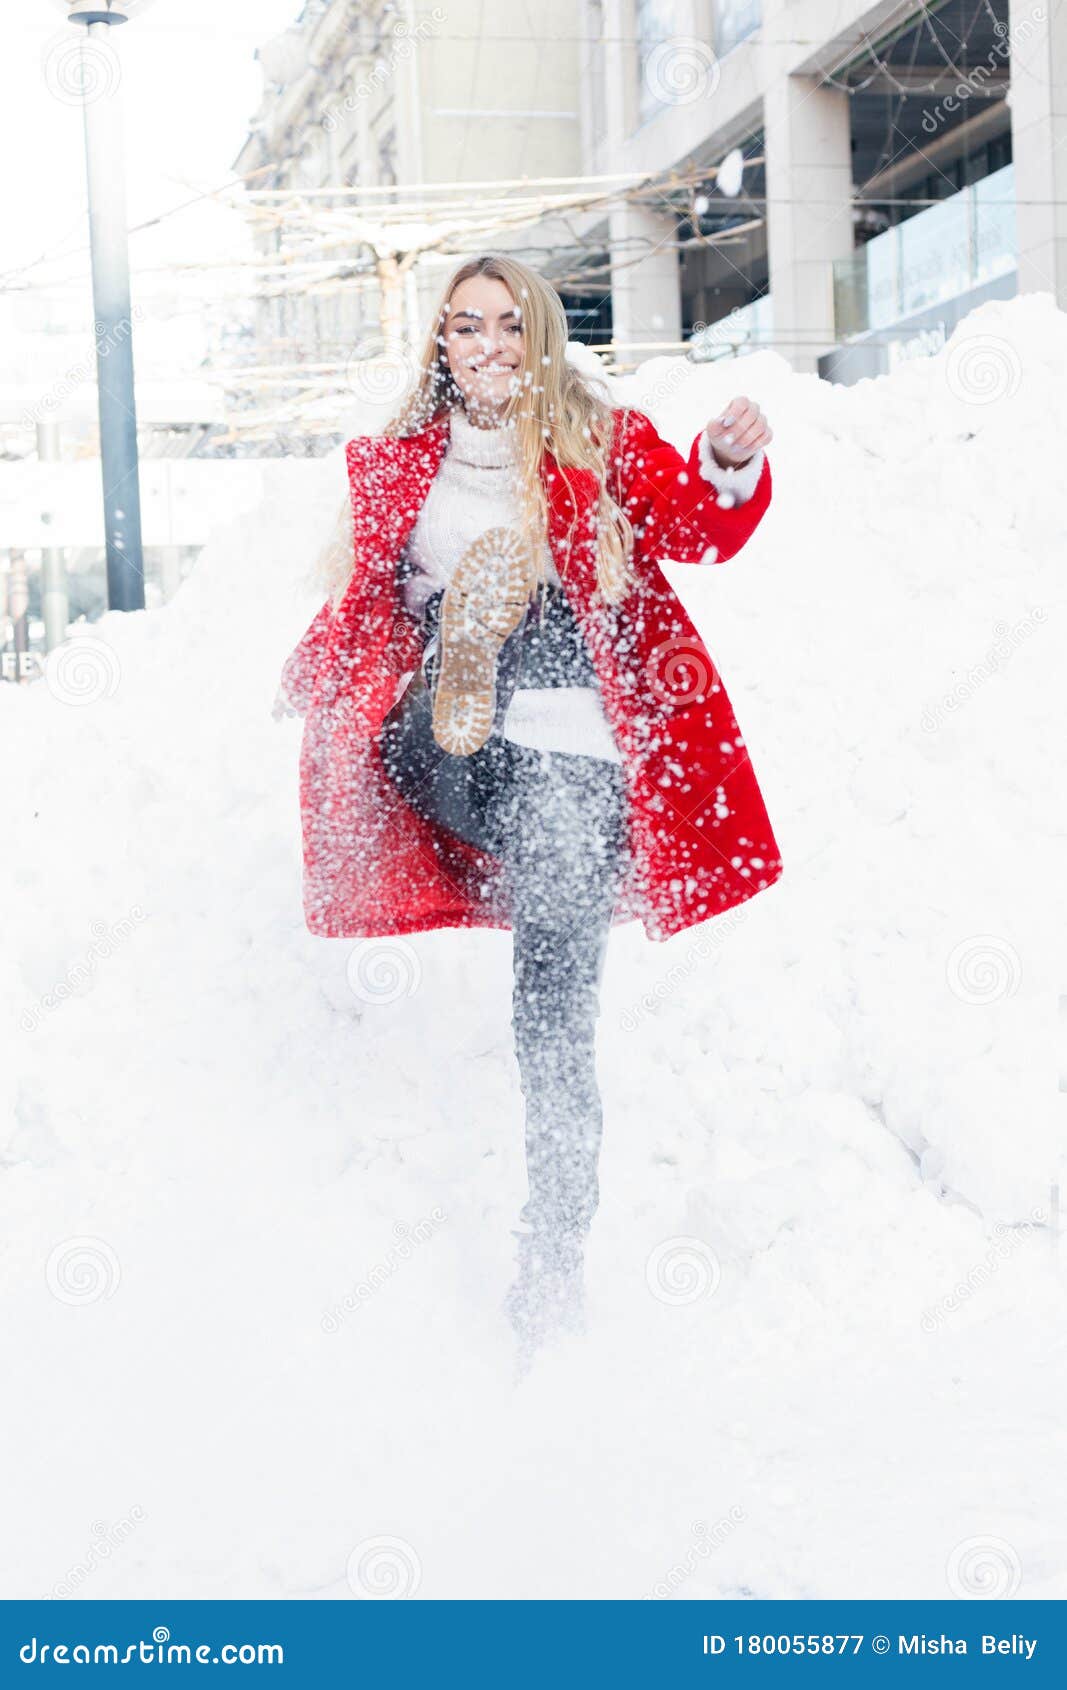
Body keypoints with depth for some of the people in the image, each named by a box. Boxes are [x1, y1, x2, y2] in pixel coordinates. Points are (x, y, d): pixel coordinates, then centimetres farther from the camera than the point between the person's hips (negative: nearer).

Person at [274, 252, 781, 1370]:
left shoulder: (603, 447, 8)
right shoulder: (396, 464, 16)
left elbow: (691, 525, -8)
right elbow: (360, 602, 24)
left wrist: (730, 467, -27)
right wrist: (314, 688, 12)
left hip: (573, 757, -3)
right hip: (442, 762, 3)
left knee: (554, 1021, -3)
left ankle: (552, 1265, 2)